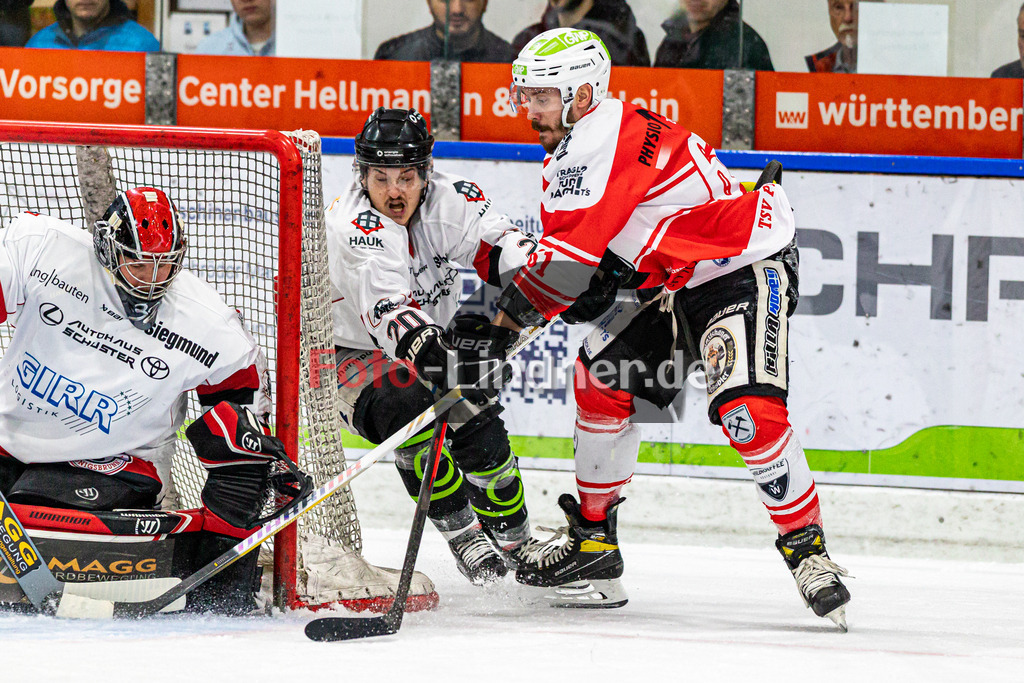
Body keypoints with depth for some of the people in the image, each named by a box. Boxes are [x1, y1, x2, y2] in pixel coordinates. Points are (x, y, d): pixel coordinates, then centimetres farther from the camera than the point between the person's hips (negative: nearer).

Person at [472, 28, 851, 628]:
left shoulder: (604, 142, -23)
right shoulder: (571, 152, 9)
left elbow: (570, 257, -27)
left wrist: (501, 327, -21)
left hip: (748, 268, -10)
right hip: (672, 282, 10)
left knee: (748, 408, -25)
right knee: (603, 377, 5)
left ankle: (807, 549, -15)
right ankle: (594, 538, 13)